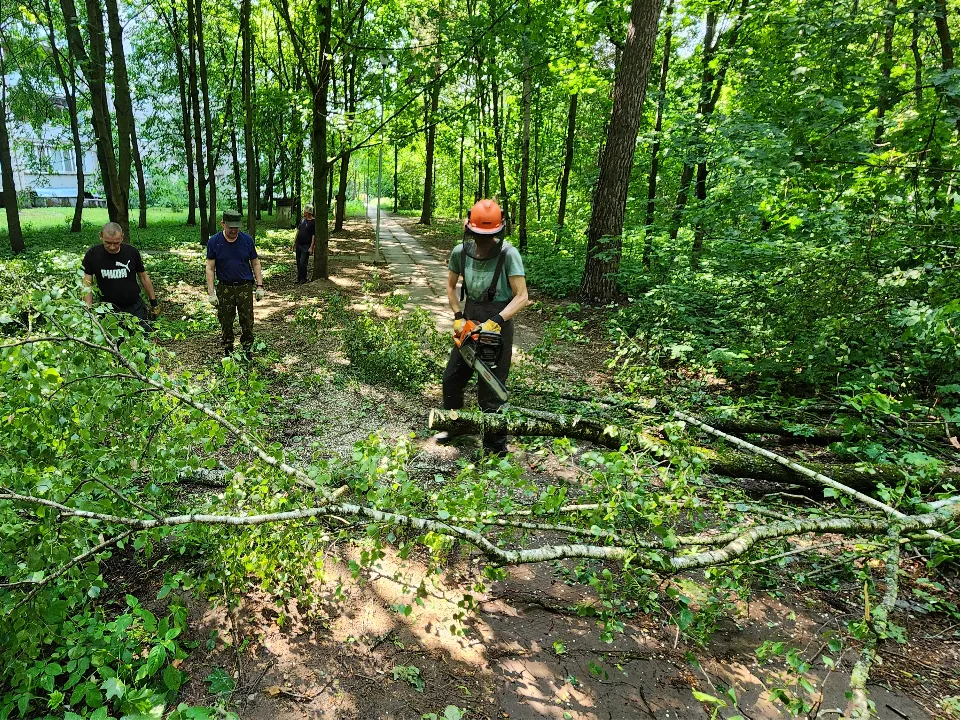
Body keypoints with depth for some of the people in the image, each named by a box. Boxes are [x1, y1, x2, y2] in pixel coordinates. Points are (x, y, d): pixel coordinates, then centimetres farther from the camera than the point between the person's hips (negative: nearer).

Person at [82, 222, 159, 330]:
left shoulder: (132, 252, -5)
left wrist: (154, 303, 7)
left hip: (134, 306, 0)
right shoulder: (92, 255, -6)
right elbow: (87, 284, -5)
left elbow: (144, 277, 6)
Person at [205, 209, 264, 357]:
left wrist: (260, 286, 1)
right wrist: (211, 293, -8)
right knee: (225, 323, 9)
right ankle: (227, 352, 24)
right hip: (224, 288, 0)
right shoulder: (214, 242, -4)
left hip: (245, 287, 0)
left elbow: (255, 263, 6)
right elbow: (210, 268, -2)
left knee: (247, 322, 2)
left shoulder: (247, 240, -1)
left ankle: (247, 352, 14)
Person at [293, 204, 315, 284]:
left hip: (306, 246, -7)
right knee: (298, 263, 11)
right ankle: (299, 278, 20)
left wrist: (311, 247, -18)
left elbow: (314, 236, -14)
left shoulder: (313, 222, -12)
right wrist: (295, 242, 16)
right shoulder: (302, 220, 10)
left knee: (302, 263, -9)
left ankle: (303, 279, 6)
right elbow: (298, 231, 18)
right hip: (299, 245, 7)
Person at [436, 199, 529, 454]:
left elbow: (522, 297, -21)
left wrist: (494, 322, -30)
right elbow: (451, 287, 9)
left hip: (498, 326, -6)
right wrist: (458, 317, -3)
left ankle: (496, 448, 12)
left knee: (490, 393, -3)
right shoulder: (460, 252, -6)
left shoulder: (508, 254, -20)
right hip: (471, 322, 6)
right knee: (451, 378, 16)